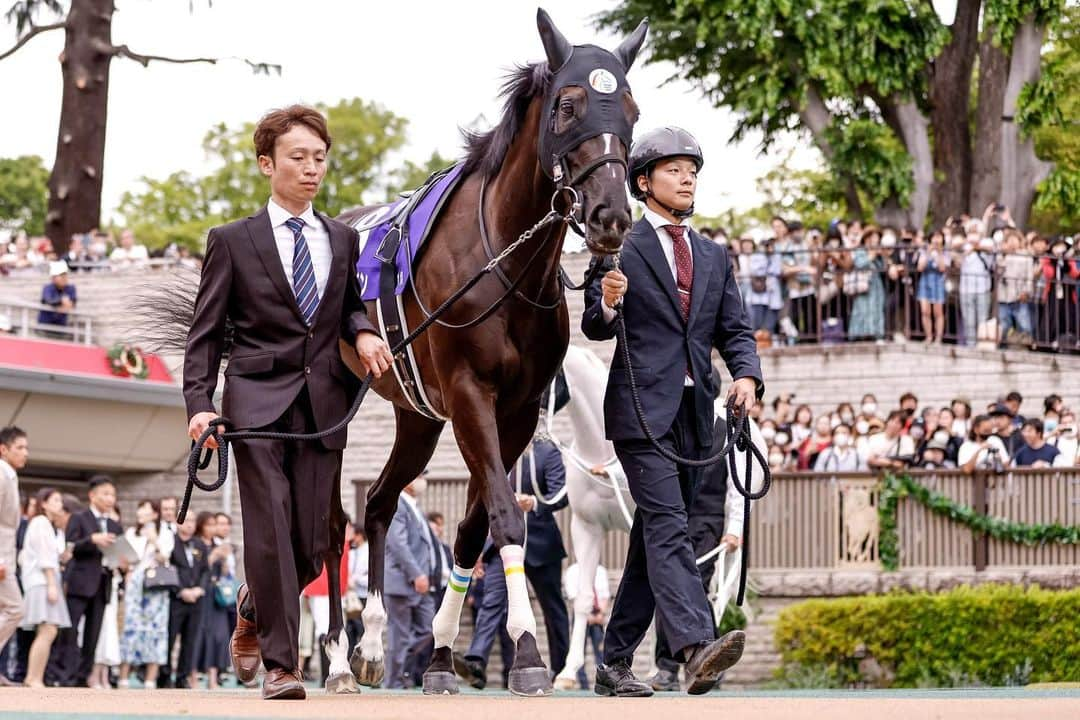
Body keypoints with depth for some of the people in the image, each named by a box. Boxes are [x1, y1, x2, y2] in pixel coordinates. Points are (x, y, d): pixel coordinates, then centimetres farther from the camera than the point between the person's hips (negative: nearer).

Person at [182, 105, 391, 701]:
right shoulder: (233, 241, 4)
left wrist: (362, 332, 4)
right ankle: (280, 664, -7)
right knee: (271, 529, -12)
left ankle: (254, 609, 32)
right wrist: (199, 404, -9)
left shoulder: (342, 240, 15)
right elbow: (205, 332, 3)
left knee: (312, 540, 1)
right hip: (257, 400, -4)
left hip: (324, 403, 4)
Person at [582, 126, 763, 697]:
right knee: (668, 527, -19)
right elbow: (595, 328, -1)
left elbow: (734, 329, 16)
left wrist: (747, 375, -4)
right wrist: (607, 304, -24)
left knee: (651, 538, 9)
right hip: (642, 410, -6)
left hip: (694, 413, 6)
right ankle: (696, 647, -33)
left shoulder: (715, 257, 18)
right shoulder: (620, 247, 1)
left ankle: (614, 662, 15)